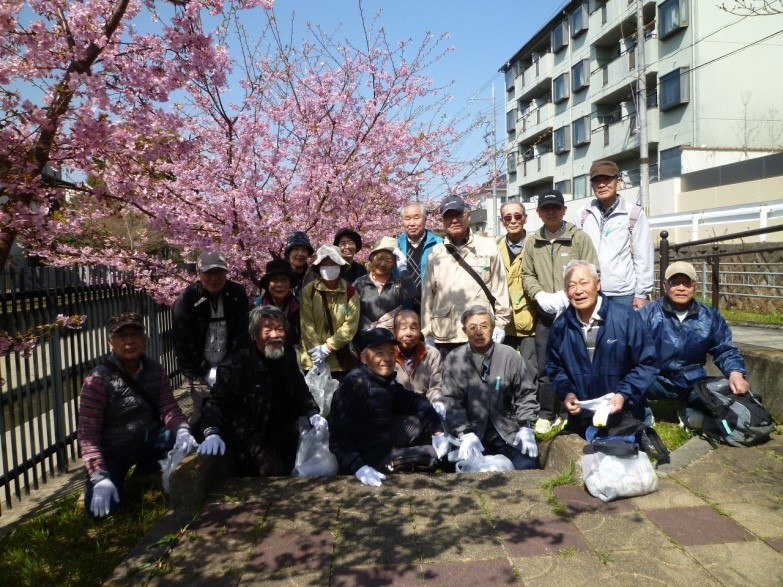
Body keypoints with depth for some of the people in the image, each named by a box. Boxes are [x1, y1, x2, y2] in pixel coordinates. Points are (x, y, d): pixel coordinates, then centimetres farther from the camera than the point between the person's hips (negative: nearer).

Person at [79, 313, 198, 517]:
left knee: (186, 441, -22)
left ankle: (145, 470, 6)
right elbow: (88, 432, -22)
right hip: (112, 451, -3)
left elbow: (168, 408, -10)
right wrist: (100, 478, -30)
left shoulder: (156, 371, -6)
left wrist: (182, 431, -33)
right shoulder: (98, 380, -20)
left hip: (147, 441, 3)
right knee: (103, 508, -20)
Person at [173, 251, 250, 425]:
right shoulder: (187, 300, -10)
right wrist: (205, 374, -12)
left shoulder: (238, 294, -3)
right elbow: (183, 342, -10)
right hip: (202, 371, -2)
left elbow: (243, 334, -2)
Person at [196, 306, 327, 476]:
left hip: (286, 431, 6)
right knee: (273, 470, -24)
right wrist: (212, 434, -37)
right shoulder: (236, 365, -17)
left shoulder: (288, 356, 2)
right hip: (250, 434, -6)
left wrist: (313, 414, -3)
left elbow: (300, 390, 13)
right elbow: (216, 402, -19)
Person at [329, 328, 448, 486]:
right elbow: (340, 436, -31)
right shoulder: (354, 386, -25)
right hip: (369, 458, -9)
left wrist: (437, 431, -3)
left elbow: (415, 401, 10)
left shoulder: (387, 382, 1)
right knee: (434, 454, -6)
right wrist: (359, 467, -43)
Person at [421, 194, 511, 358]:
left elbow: (499, 287, 4)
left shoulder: (487, 247, 3)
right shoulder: (436, 253, 8)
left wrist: (500, 323, 1)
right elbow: (427, 294, 9)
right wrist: (427, 332, 8)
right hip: (445, 336, 2)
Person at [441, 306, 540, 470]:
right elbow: (451, 401, -3)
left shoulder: (510, 356, 1)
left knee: (527, 464, -19)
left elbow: (526, 394, 7)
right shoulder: (453, 360, 1)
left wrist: (526, 428, -4)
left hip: (508, 433, 1)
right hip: (473, 433, -1)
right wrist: (465, 434, -15)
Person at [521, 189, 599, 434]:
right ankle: (546, 414, 20)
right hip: (545, 313, 3)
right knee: (545, 366, 8)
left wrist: (566, 296, -14)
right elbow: (527, 275, 8)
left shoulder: (579, 237, -1)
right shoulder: (532, 242, 7)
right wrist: (541, 296, -8)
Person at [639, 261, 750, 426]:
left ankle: (692, 414, 16)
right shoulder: (647, 314, -5)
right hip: (655, 380, -3)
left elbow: (725, 351, 11)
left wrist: (736, 373, -11)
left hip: (693, 382, 4)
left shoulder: (710, 317, 8)